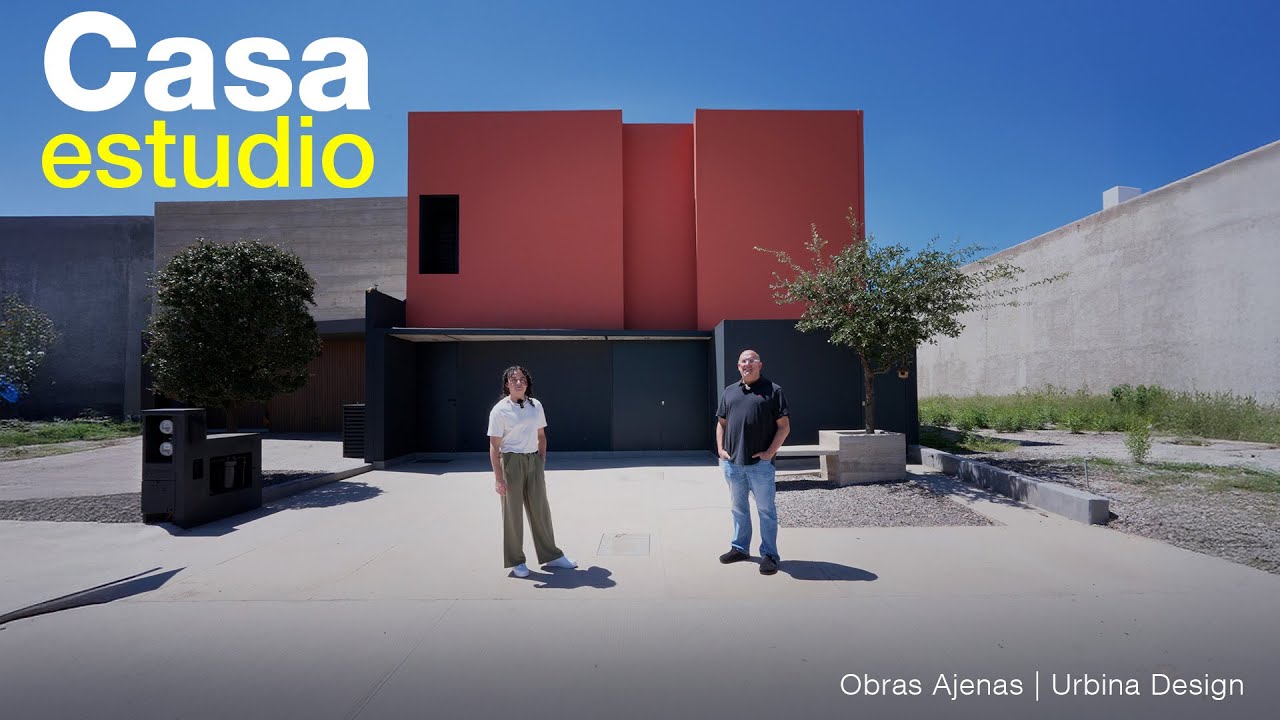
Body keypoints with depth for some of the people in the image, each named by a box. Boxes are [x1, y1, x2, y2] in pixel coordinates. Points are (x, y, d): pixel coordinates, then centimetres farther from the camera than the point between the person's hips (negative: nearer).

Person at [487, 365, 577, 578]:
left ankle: (550, 555, 25)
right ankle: (516, 562, 19)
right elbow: (494, 446, -11)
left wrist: (542, 461, 8)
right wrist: (498, 478, -15)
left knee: (540, 509, 12)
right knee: (513, 512, 4)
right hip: (511, 462, -5)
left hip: (533, 460, 5)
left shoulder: (536, 406, 7)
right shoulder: (499, 410, -9)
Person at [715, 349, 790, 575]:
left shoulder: (773, 390, -2)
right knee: (738, 508, 16)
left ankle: (769, 554, 12)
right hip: (732, 462, 5)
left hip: (760, 463, -5)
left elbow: (784, 426, -4)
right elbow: (721, 423, 17)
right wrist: (720, 449, 4)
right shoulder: (730, 392, 13)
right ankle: (740, 548, 29)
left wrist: (770, 452, -11)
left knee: (766, 509, 3)